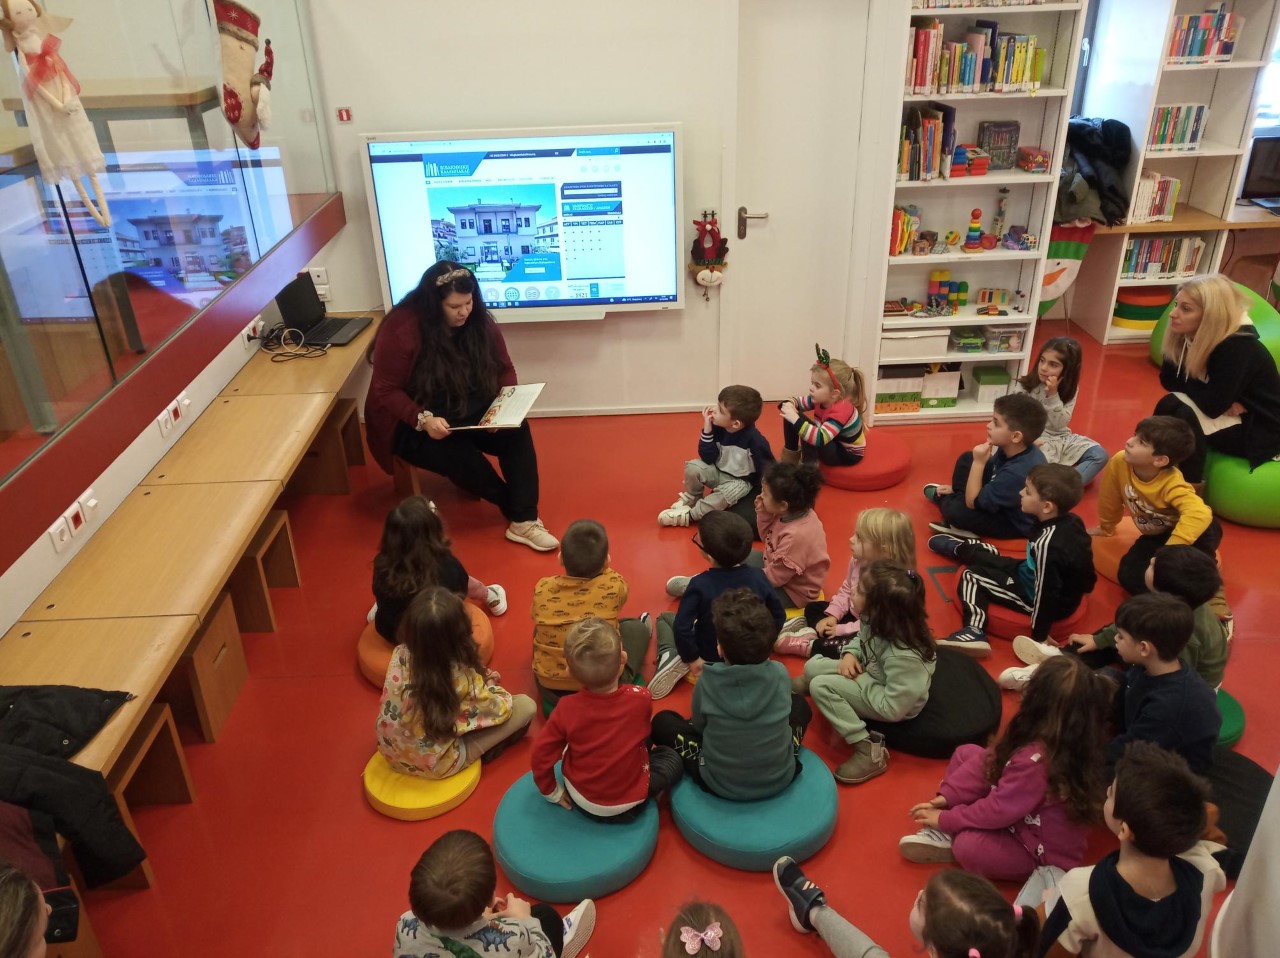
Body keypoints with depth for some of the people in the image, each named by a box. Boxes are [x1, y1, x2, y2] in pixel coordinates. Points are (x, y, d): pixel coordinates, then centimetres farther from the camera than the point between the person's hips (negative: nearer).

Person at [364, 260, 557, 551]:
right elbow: (386, 391, -16)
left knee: (517, 431, -25)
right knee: (460, 455, -32)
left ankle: (523, 521, -24)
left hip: (471, 415, 4)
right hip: (411, 426, -4)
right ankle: (514, 507, -6)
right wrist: (423, 419, -31)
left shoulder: (480, 322, -4)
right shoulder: (401, 329, -19)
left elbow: (504, 369, 4)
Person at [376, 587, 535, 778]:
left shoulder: (400, 655, -18)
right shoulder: (461, 676, -31)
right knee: (526, 705, -2)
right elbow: (498, 709, -13)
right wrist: (489, 686, 8)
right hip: (437, 765, -5)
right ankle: (489, 751, 20)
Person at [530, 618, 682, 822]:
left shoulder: (567, 709, -24)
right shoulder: (641, 699, -23)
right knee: (672, 758, 21)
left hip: (580, 799, 0)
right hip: (629, 803, 0)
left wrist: (551, 792, 2)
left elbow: (541, 755, -15)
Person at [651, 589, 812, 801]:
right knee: (799, 703, 25)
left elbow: (699, 726, -1)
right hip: (781, 777, 3)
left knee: (662, 721, 14)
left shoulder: (707, 682, -21)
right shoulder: (780, 674, -16)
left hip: (720, 783, -2)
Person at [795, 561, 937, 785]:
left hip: (895, 705, -8)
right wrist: (850, 655, -11)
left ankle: (870, 752, -16)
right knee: (813, 666, 3)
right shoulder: (878, 620, -16)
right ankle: (807, 683, 39)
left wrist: (860, 680, -21)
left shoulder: (903, 656, -38)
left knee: (821, 686, -19)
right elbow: (861, 638, 8)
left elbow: (892, 709, -32)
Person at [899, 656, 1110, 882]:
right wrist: (946, 797, -8)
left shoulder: (1036, 760, -37)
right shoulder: (1045, 736, -10)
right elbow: (989, 759, -4)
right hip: (1026, 816, 10)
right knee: (966, 754, 1)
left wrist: (946, 818, -13)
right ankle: (945, 833, -1)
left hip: (1045, 851, -10)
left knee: (967, 846, -33)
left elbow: (999, 809, -27)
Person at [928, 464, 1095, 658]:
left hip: (1044, 599, -8)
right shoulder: (1071, 520, -10)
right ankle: (959, 547, 51)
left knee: (971, 576, 2)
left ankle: (974, 631, -10)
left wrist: (1039, 636, -19)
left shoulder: (1047, 544, -36)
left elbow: (1046, 592, -29)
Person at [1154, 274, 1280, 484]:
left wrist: (1185, 384, -15)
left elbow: (1212, 405, -31)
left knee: (1173, 406, -26)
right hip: (1230, 418, 7)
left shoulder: (1238, 348, -29)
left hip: (1261, 431, -7)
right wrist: (1192, 388, -20)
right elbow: (1168, 379, -2)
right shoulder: (1192, 336, -6)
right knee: (1170, 404, -18)